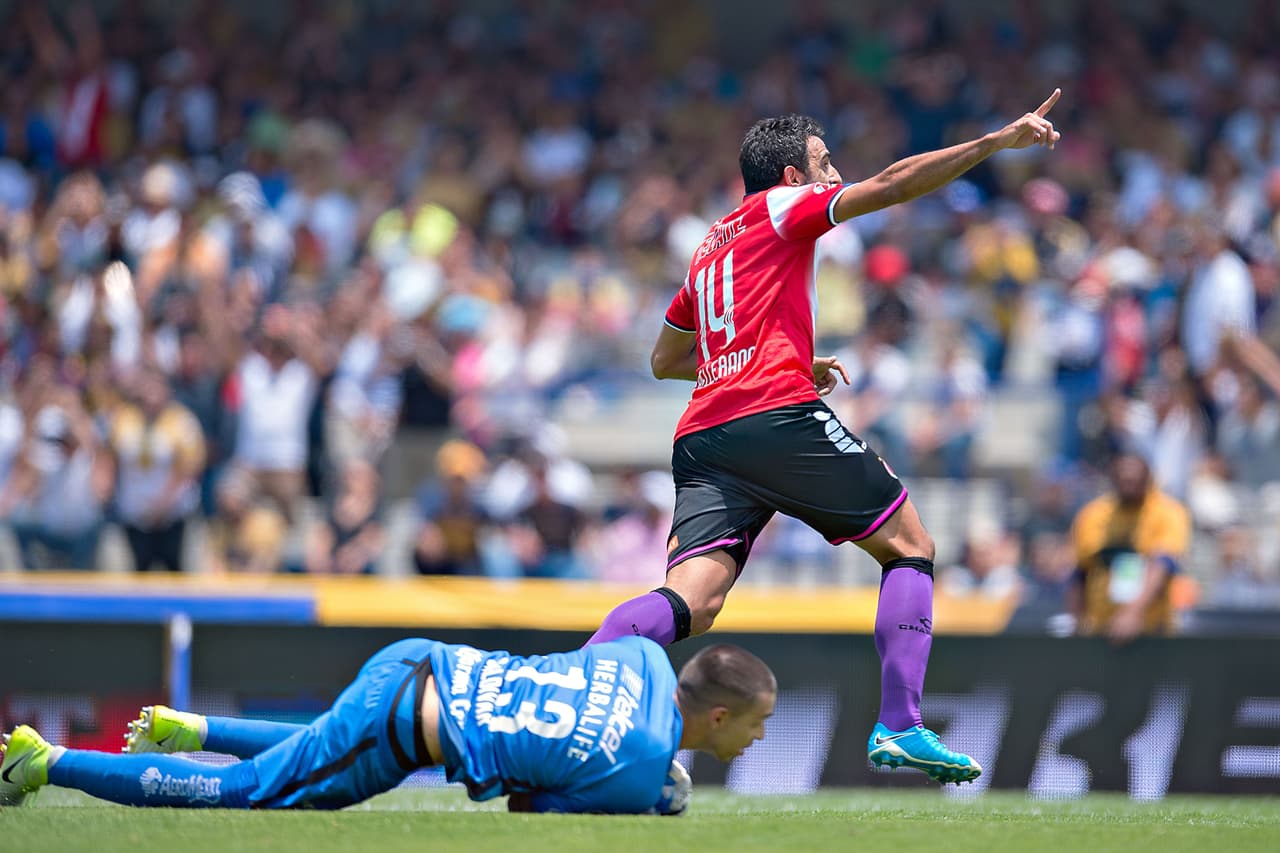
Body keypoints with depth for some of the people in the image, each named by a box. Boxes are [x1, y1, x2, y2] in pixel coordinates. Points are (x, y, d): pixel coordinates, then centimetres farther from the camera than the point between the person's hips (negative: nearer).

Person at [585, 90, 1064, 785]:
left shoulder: (711, 246, 30)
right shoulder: (782, 206, 9)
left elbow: (666, 359, 37)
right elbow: (890, 185, -3)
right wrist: (999, 140, -2)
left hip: (702, 435, 7)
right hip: (780, 415, -7)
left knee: (691, 603, -9)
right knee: (909, 547, 7)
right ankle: (899, 727, -6)